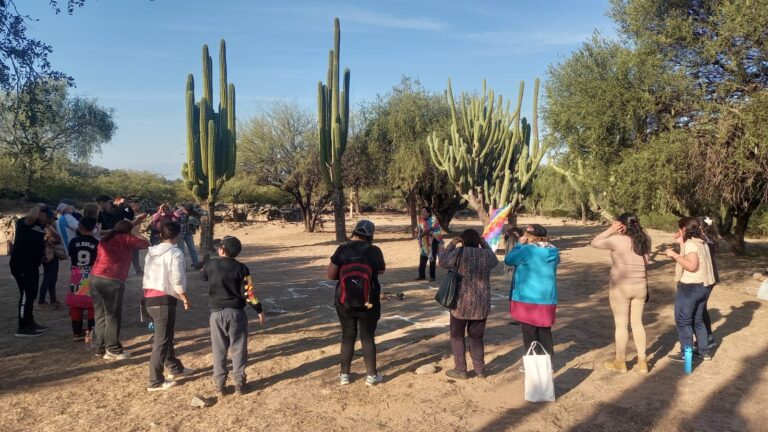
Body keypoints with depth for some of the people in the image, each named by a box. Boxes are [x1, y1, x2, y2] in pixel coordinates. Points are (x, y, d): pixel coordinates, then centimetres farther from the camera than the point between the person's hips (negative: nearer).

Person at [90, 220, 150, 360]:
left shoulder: (105, 238, 19)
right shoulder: (124, 239, -1)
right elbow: (146, 243, 1)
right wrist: (135, 233, 15)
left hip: (95, 278, 7)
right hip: (111, 281, -7)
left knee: (101, 315, 14)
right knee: (113, 316, 1)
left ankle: (101, 347, 22)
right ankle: (113, 350, 7)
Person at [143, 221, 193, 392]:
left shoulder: (151, 251, 13)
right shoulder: (175, 252, -10)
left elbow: (147, 275, 14)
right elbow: (177, 280, -16)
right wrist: (185, 299, -6)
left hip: (149, 297, 8)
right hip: (164, 299, -8)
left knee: (165, 335, 21)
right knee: (161, 339, -2)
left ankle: (175, 368, 36)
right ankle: (155, 382, 3)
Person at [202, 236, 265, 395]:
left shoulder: (210, 265, -5)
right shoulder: (241, 268, -10)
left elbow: (203, 275, 20)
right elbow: (248, 293, -11)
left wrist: (217, 260, 24)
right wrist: (259, 310, -1)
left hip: (217, 313, 1)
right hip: (236, 313, -1)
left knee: (219, 349, 11)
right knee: (238, 349, 8)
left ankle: (220, 383, 16)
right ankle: (239, 383, 11)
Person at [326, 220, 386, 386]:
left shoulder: (342, 250, -9)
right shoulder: (374, 251, -9)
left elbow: (330, 275, -5)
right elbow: (381, 271, 9)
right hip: (368, 302, -1)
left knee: (348, 336, 14)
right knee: (368, 337, 11)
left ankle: (344, 374, 22)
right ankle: (372, 375, 18)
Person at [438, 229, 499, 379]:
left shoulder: (459, 252, -13)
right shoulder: (486, 254, 0)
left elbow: (443, 262, 0)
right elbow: (494, 261, 23)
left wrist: (452, 245, 8)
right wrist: (484, 243, 24)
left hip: (462, 302, -4)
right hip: (481, 303, 4)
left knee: (457, 336, 11)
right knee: (477, 337, 16)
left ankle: (460, 370, 12)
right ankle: (480, 369, 19)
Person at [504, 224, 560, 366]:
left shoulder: (527, 249, -15)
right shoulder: (553, 251, 2)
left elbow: (508, 260, -5)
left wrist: (520, 244, 4)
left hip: (528, 298, -6)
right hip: (547, 298, 6)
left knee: (530, 333, 5)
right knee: (545, 332, 16)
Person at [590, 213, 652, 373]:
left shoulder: (618, 240, -17)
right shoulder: (645, 240, -1)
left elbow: (594, 243, -7)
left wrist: (610, 230, -7)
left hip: (620, 287, -5)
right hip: (640, 287, 5)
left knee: (621, 325, 6)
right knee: (637, 323, 16)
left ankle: (620, 362, 17)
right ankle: (642, 361, 22)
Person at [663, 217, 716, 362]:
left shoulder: (690, 244, -17)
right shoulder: (701, 242, 10)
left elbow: (692, 266, -27)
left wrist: (675, 255, -21)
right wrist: (681, 244, 14)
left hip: (690, 287, -9)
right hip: (703, 286, 9)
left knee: (683, 321, 3)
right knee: (698, 320, 20)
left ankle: (686, 354, 8)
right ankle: (704, 352, 25)